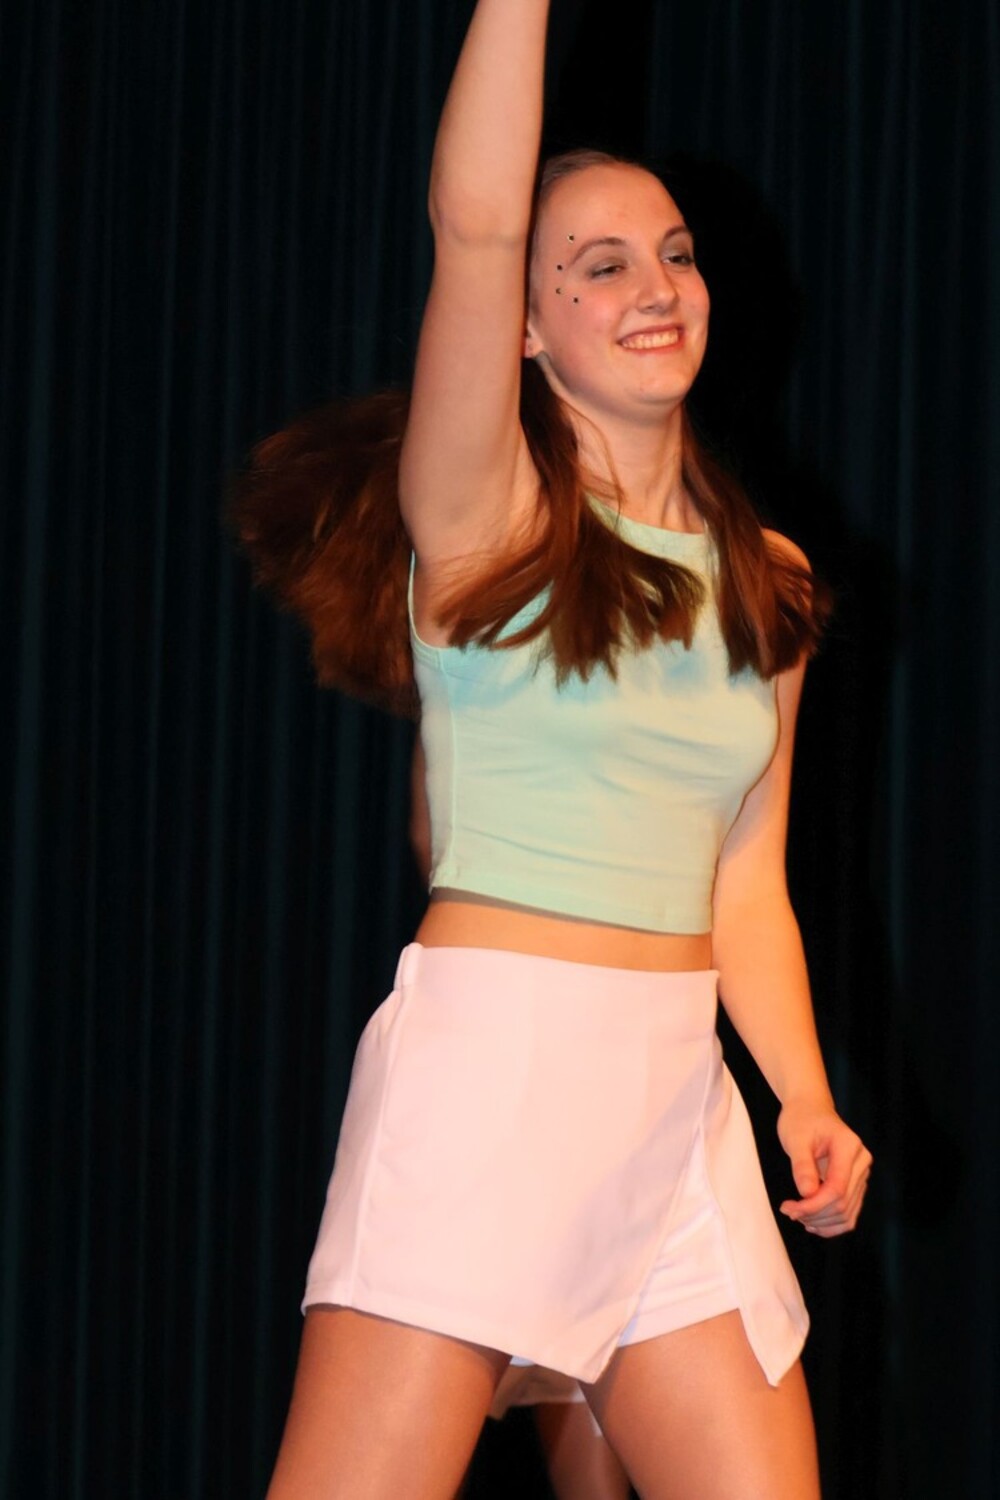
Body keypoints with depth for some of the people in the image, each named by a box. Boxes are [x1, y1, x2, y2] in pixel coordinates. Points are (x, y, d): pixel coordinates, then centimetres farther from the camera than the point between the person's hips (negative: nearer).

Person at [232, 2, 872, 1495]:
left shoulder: (769, 586, 15)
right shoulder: (485, 518, 0)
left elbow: (744, 885, 16)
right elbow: (473, 223, -15)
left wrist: (808, 1097, 3)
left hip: (678, 1098, 6)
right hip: (484, 1064, -5)